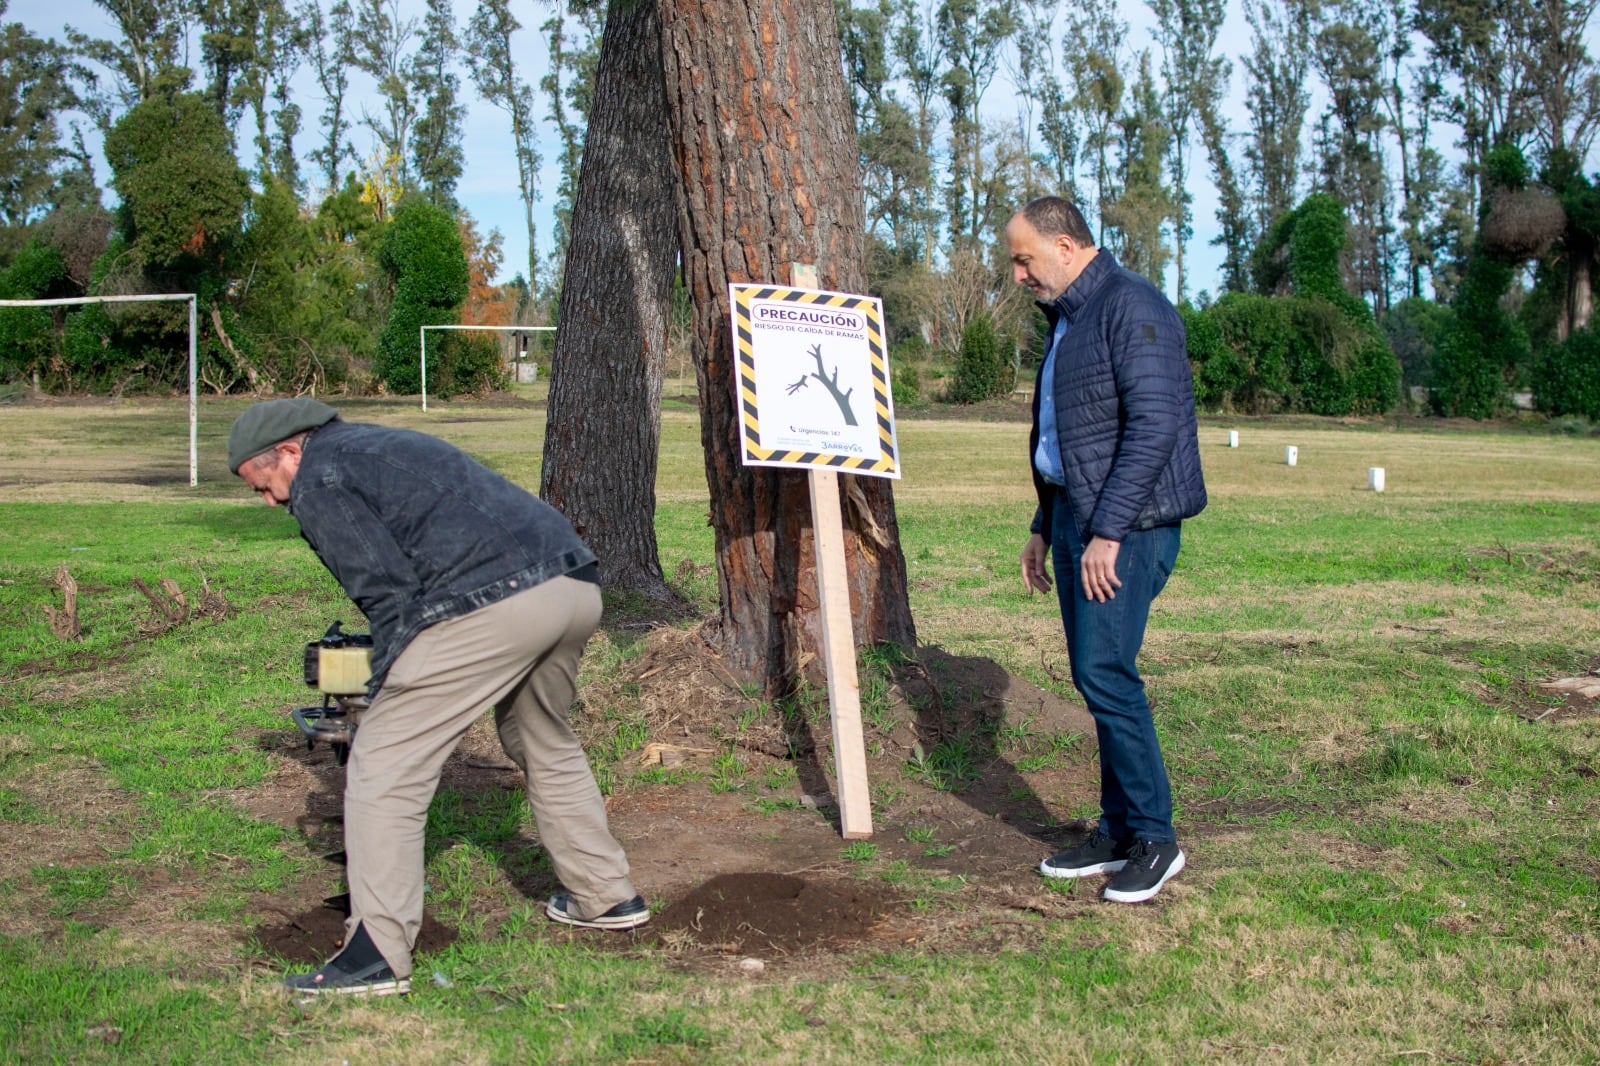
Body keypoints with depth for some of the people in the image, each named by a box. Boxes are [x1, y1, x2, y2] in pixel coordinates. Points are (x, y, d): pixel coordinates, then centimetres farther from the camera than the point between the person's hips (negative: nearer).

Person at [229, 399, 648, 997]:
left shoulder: (320, 483, 5)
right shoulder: (380, 447, 32)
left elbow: (388, 593, -4)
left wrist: (385, 694, 5)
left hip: (493, 605, -9)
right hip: (576, 584, 10)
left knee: (384, 763, -1)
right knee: (545, 745, 30)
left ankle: (376, 956, -3)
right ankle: (606, 897, 36)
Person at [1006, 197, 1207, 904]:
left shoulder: (1131, 307, -12)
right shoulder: (1067, 320, 19)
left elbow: (1154, 425, -21)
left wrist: (1108, 531, -23)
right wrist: (1044, 528, 23)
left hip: (1127, 525, -10)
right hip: (1075, 517, 10)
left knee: (1104, 672, -12)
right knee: (1094, 677, 9)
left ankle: (1154, 839, 0)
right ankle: (1118, 833, 17)